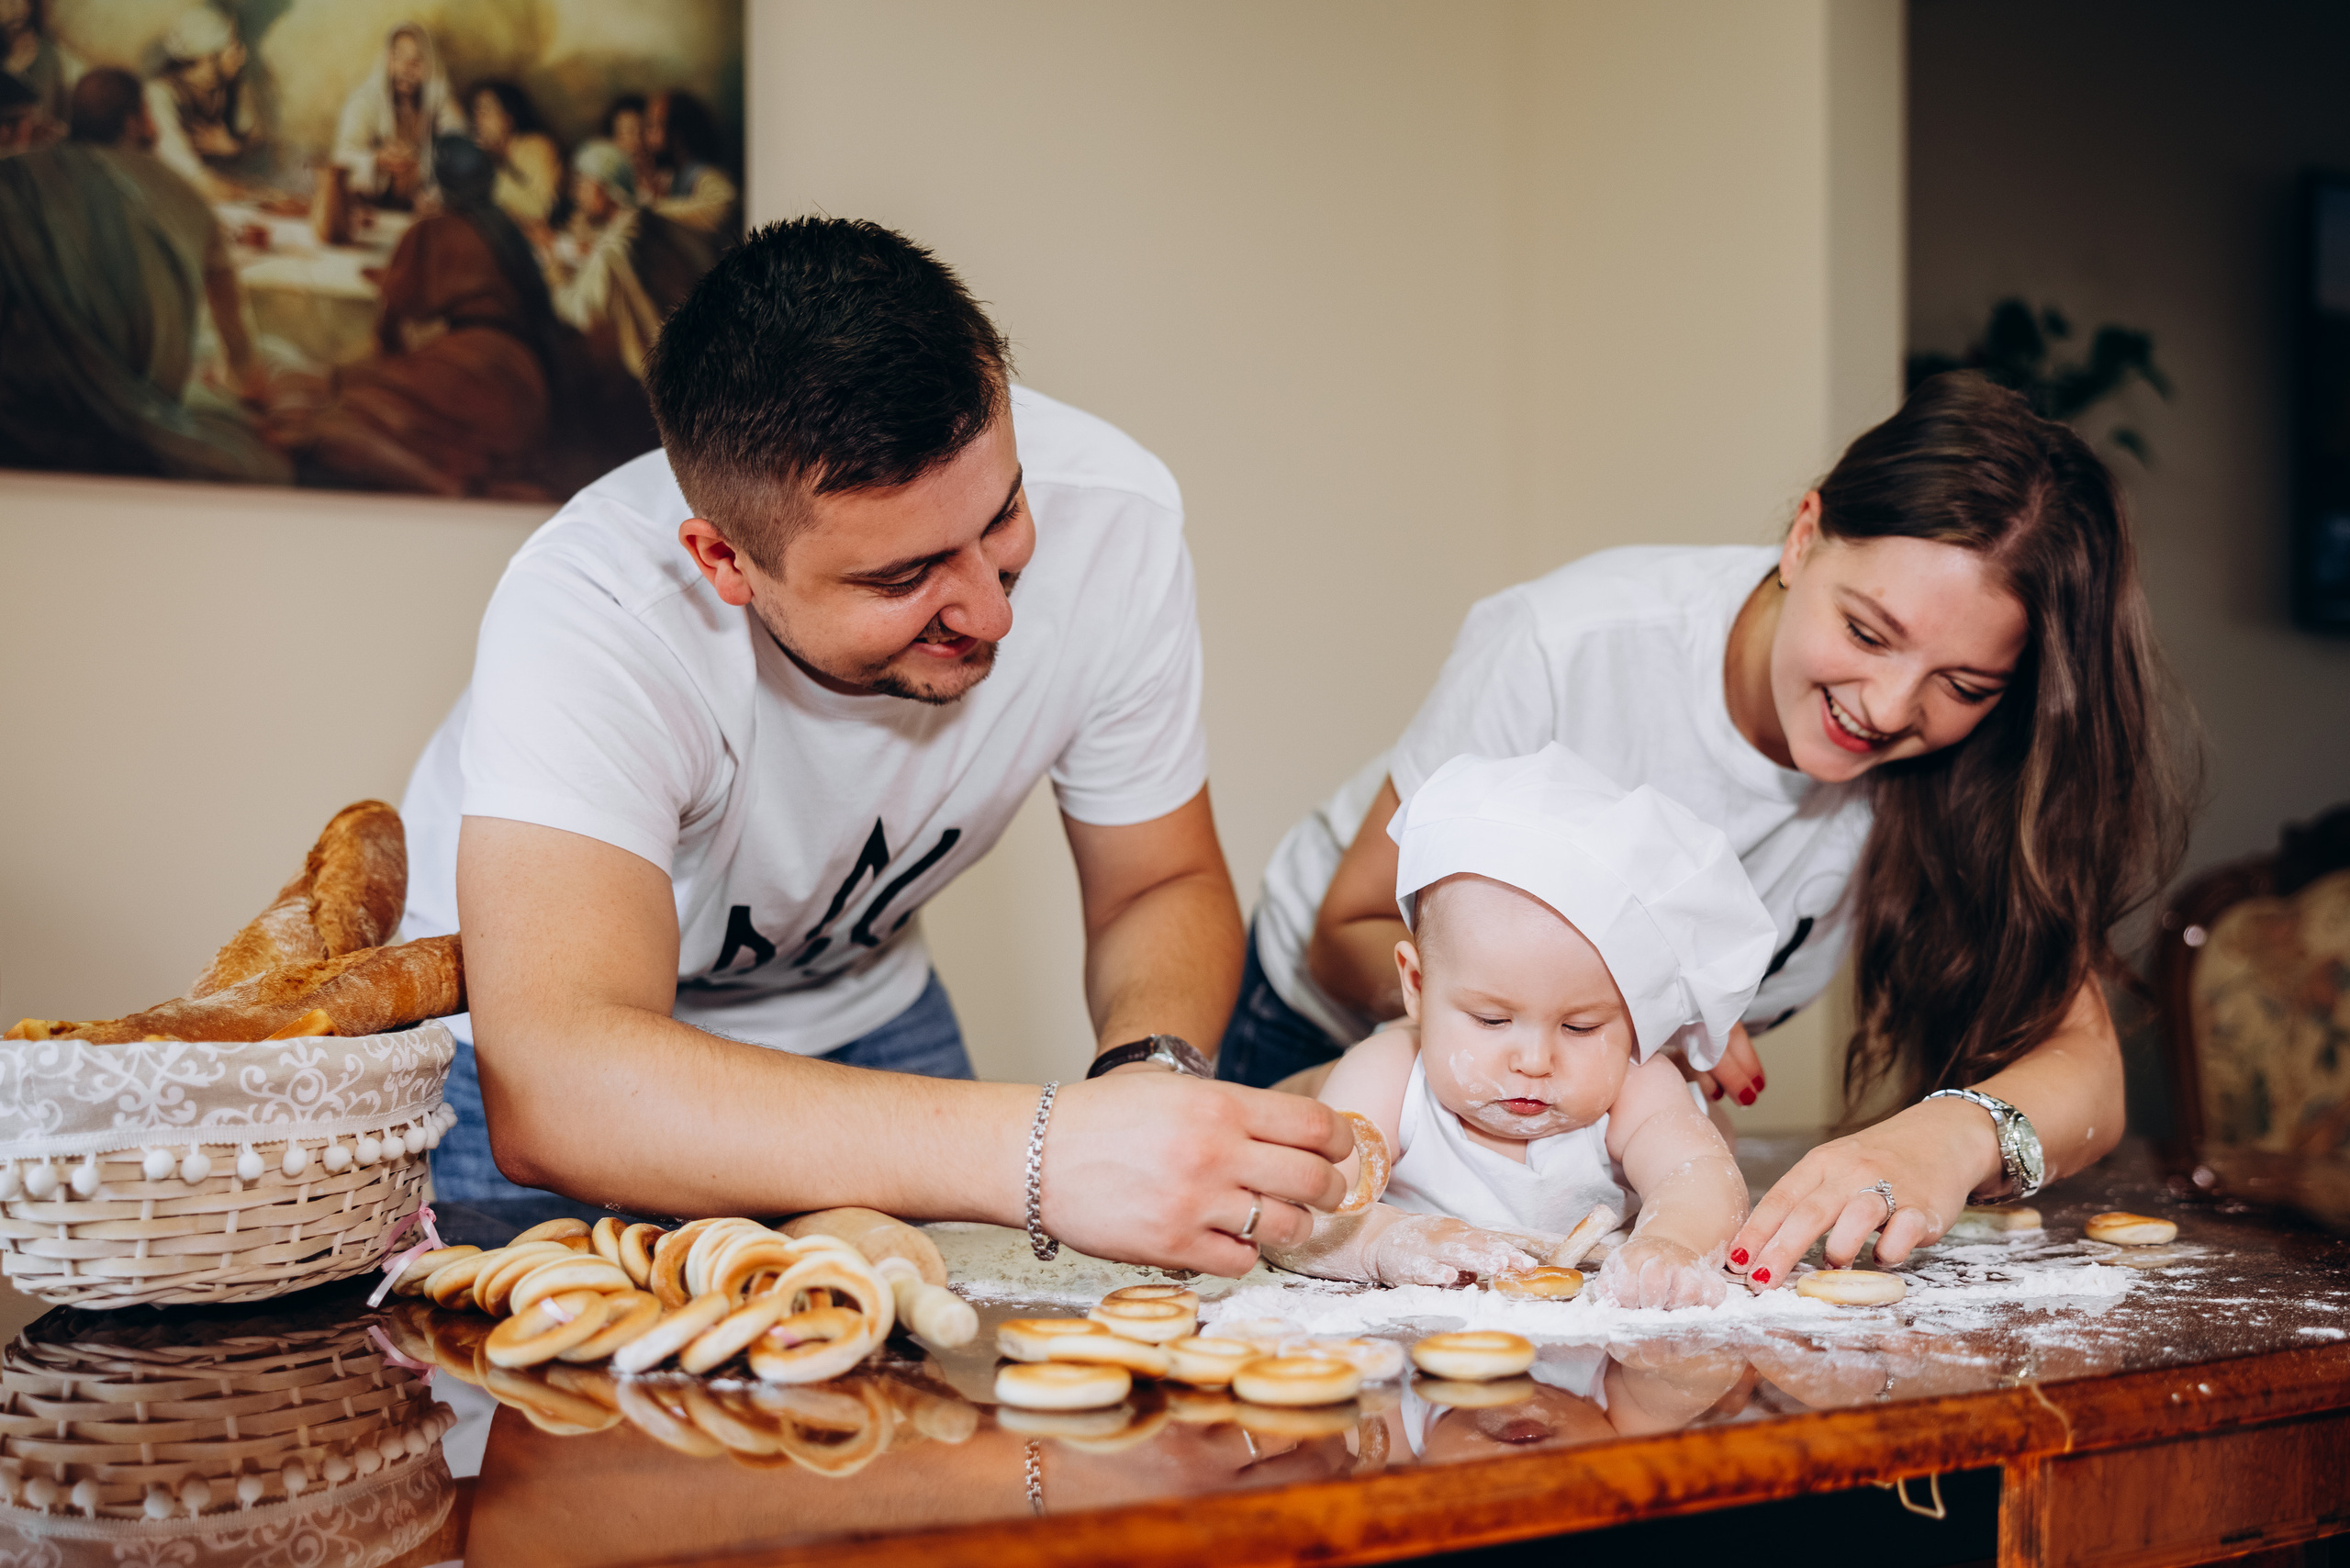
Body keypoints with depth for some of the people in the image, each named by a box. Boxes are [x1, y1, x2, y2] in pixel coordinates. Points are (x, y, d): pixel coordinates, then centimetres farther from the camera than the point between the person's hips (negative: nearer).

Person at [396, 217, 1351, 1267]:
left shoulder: (1105, 514, -24)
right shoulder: (589, 614, -36)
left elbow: (1164, 887, -9)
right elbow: (548, 1094, -49)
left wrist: (1151, 1065, -31)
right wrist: (1037, 1152, -57)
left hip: (858, 1018, 2)